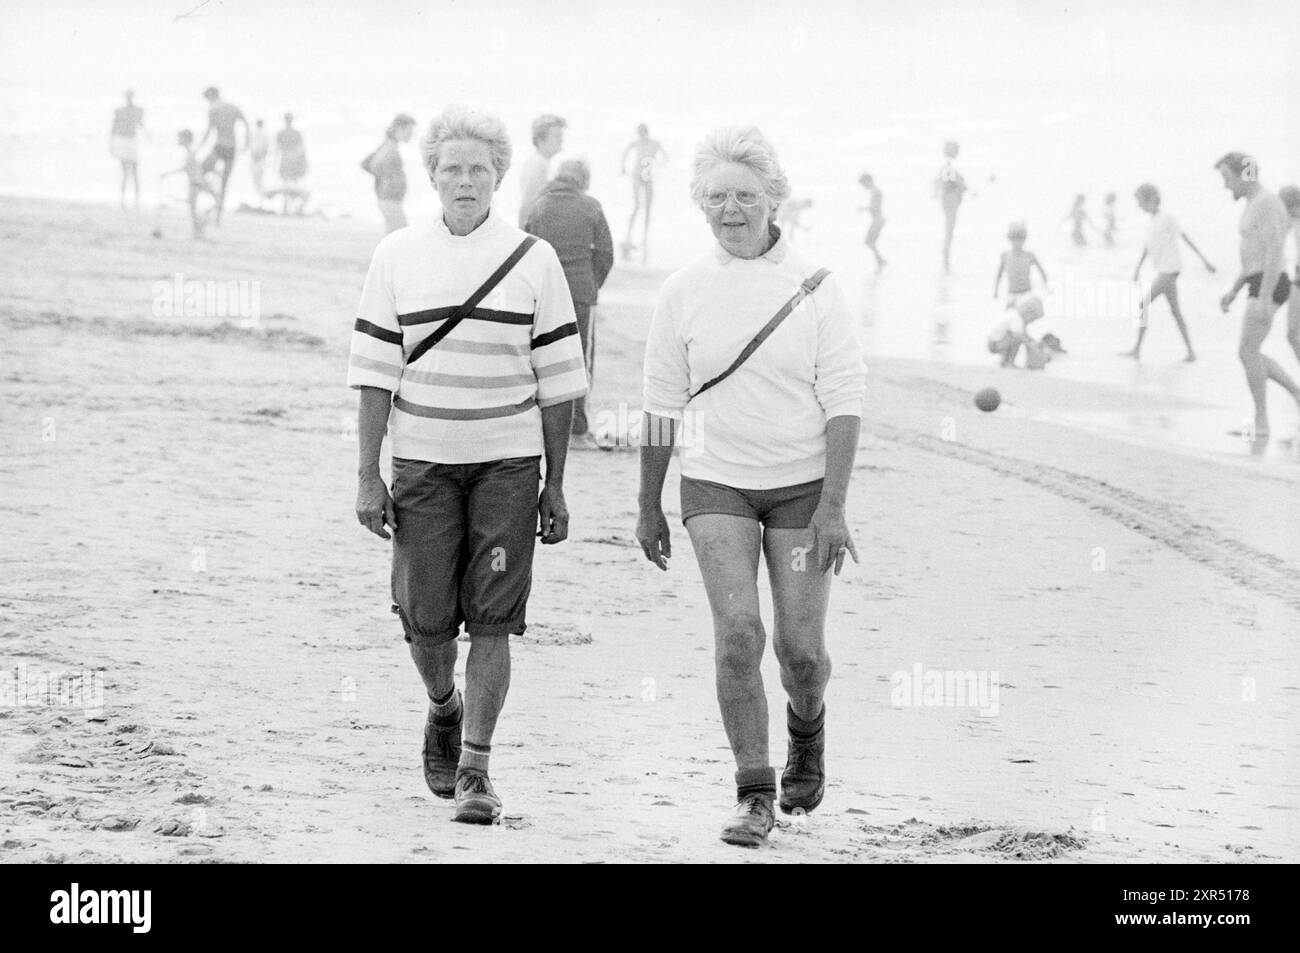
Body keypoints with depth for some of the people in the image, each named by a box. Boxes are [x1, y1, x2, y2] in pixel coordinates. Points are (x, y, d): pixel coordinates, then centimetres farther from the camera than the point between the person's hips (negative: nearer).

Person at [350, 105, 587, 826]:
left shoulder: (533, 260, 2)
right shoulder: (397, 257, 3)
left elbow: (557, 381, 5)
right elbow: (375, 374, 4)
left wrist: (555, 485, 3)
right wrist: (367, 478, -2)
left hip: (508, 464, -1)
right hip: (423, 463, 1)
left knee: (491, 621, -6)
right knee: (425, 618, 0)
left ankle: (474, 770, 0)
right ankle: (443, 708, 31)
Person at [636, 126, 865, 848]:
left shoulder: (814, 286, -6)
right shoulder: (685, 292, -2)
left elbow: (844, 401, -7)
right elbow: (662, 404, 7)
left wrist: (834, 506, -14)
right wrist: (649, 508, 10)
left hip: (802, 486, 0)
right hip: (717, 485, 0)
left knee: (801, 648, 0)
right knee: (738, 634, -15)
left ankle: (807, 729, 35)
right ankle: (756, 797, -6)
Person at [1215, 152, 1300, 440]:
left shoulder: (1267, 204, -16)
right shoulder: (1254, 206, 18)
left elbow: (1274, 254, -23)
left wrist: (1263, 300, -26)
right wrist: (1233, 291, 21)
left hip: (1268, 287, -10)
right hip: (1260, 287, 10)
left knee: (1248, 352, -9)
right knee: (1248, 354, 11)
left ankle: (1261, 424, -4)